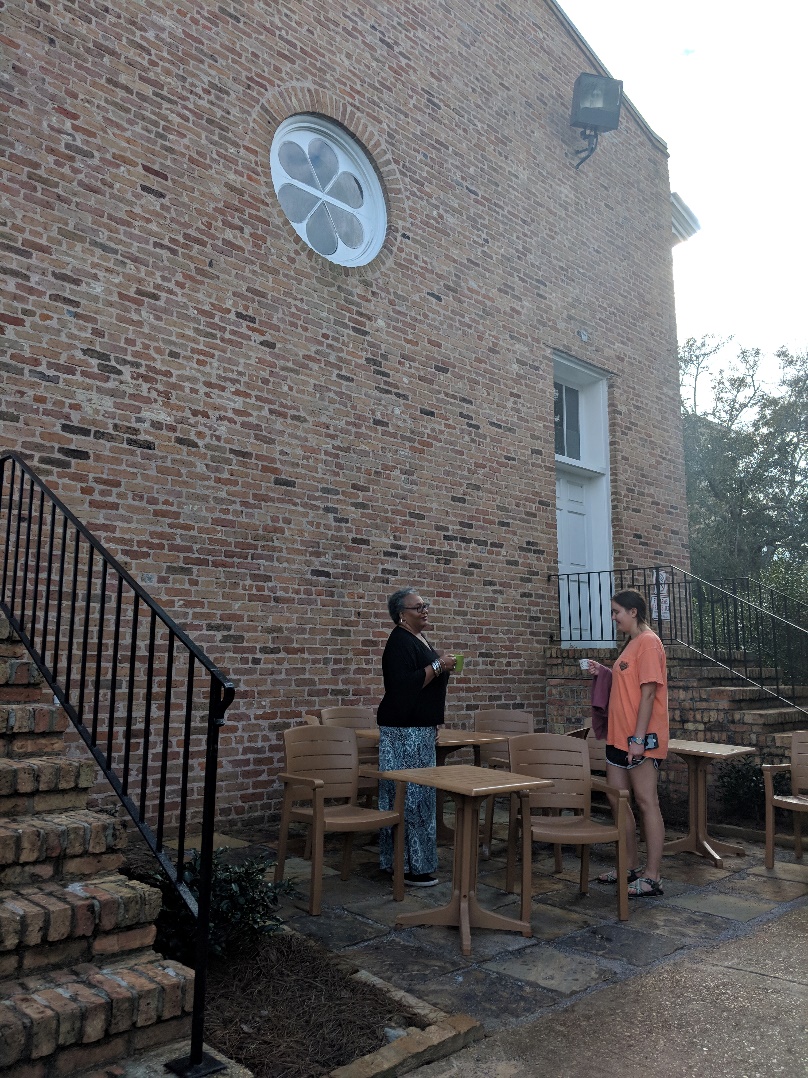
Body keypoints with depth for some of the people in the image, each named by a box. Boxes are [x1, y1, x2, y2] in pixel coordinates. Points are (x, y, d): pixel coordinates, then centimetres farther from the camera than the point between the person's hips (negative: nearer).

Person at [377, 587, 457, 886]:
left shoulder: (419, 639, 16)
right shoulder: (400, 642, -15)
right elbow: (403, 685, -26)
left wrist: (442, 666, 13)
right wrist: (437, 666, -21)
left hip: (421, 728, 10)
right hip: (404, 730, -10)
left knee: (417, 794, 14)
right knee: (410, 795, -6)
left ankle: (403, 861, 23)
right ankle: (409, 866, 1)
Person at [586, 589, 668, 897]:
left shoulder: (648, 641, -12)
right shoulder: (630, 644, 16)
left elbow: (648, 691, -18)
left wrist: (638, 738, -21)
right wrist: (604, 672, 10)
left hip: (640, 738, -10)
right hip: (619, 736, 10)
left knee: (646, 801, -3)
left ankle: (652, 876, 4)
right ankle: (630, 866, 23)